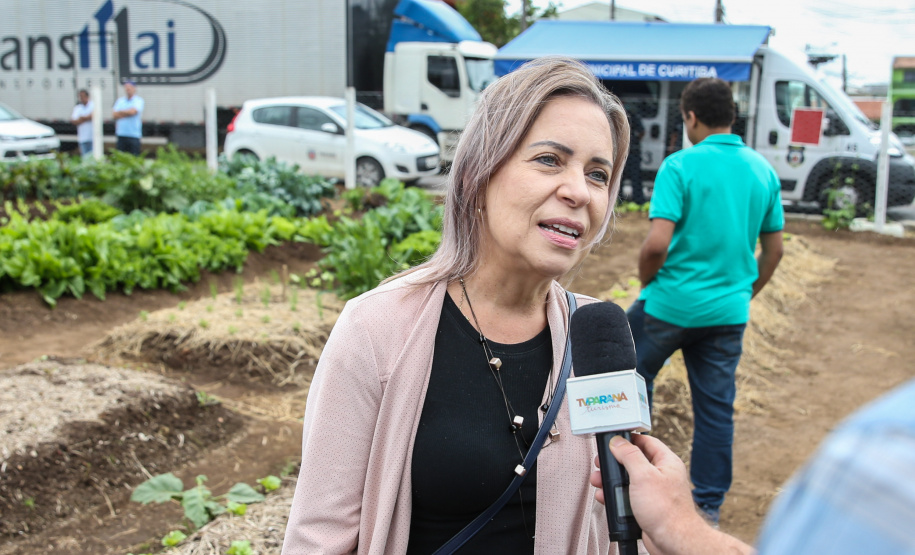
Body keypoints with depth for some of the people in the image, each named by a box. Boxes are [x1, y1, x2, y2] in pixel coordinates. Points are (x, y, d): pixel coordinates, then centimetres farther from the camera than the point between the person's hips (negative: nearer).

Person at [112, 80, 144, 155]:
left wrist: (120, 112, 0)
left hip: (134, 135, -4)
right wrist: (126, 113, -6)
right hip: (121, 134, 4)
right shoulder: (120, 100, 14)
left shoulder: (138, 101, 0)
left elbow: (132, 112, -15)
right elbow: (115, 115, 5)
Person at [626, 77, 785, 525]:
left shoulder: (681, 166, -14)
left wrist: (647, 282, -2)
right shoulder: (763, 170, 3)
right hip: (729, 311, 5)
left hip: (672, 303, -5)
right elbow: (774, 250, 8)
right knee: (717, 407, 13)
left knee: (634, 374, 20)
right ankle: (710, 505, 23)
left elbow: (657, 243, -21)